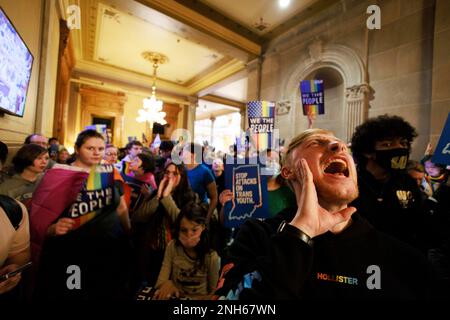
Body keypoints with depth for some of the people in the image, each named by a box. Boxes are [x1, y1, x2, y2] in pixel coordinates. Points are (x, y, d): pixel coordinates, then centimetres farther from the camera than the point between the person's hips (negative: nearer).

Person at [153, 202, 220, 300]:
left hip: (198, 298, -1)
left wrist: (189, 298, -17)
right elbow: (161, 281, -9)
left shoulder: (211, 257, -14)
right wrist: (166, 284, -29)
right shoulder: (172, 246, -8)